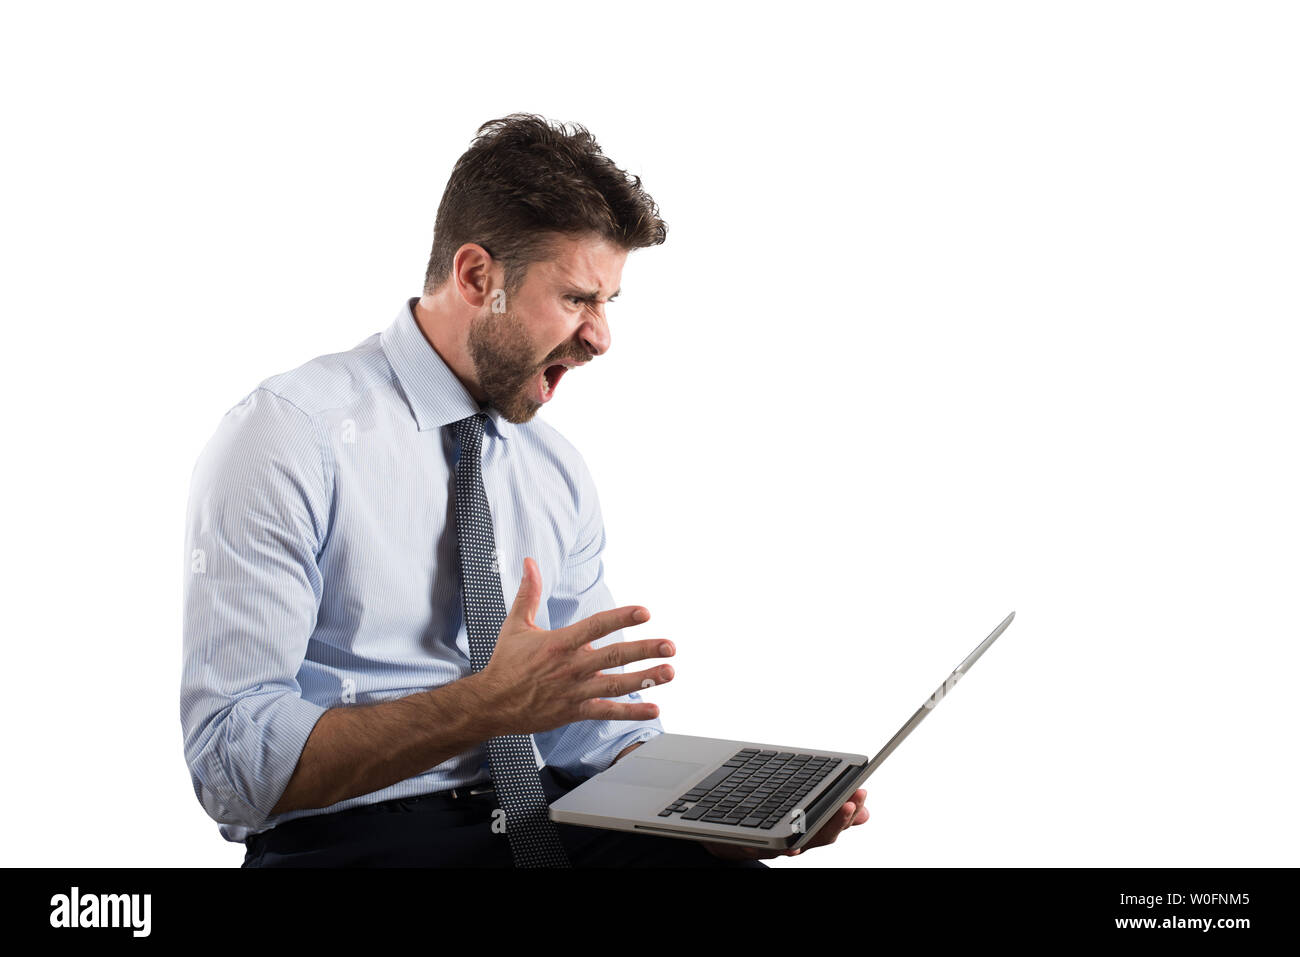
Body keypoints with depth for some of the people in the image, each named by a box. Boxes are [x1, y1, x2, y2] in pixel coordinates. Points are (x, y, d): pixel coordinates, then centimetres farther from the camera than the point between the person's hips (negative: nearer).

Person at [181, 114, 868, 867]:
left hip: (544, 821, 5)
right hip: (354, 837, -5)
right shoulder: (291, 437, -11)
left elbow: (600, 732, 12)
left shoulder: (560, 473, 10)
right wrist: (487, 705, -28)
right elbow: (231, 762, -18)